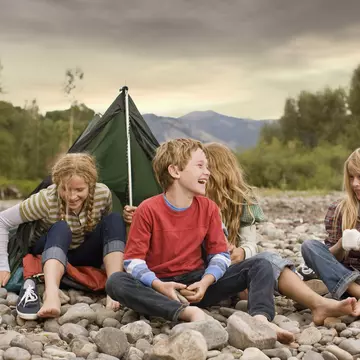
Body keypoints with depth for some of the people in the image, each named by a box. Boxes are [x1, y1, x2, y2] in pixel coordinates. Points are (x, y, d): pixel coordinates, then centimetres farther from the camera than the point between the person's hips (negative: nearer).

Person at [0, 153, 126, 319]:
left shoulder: (103, 194, -19)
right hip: (51, 253, -3)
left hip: (84, 257, 3)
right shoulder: (47, 200, -28)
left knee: (114, 220, -24)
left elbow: (108, 230, 2)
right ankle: (51, 294, -59)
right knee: (60, 229, -37)